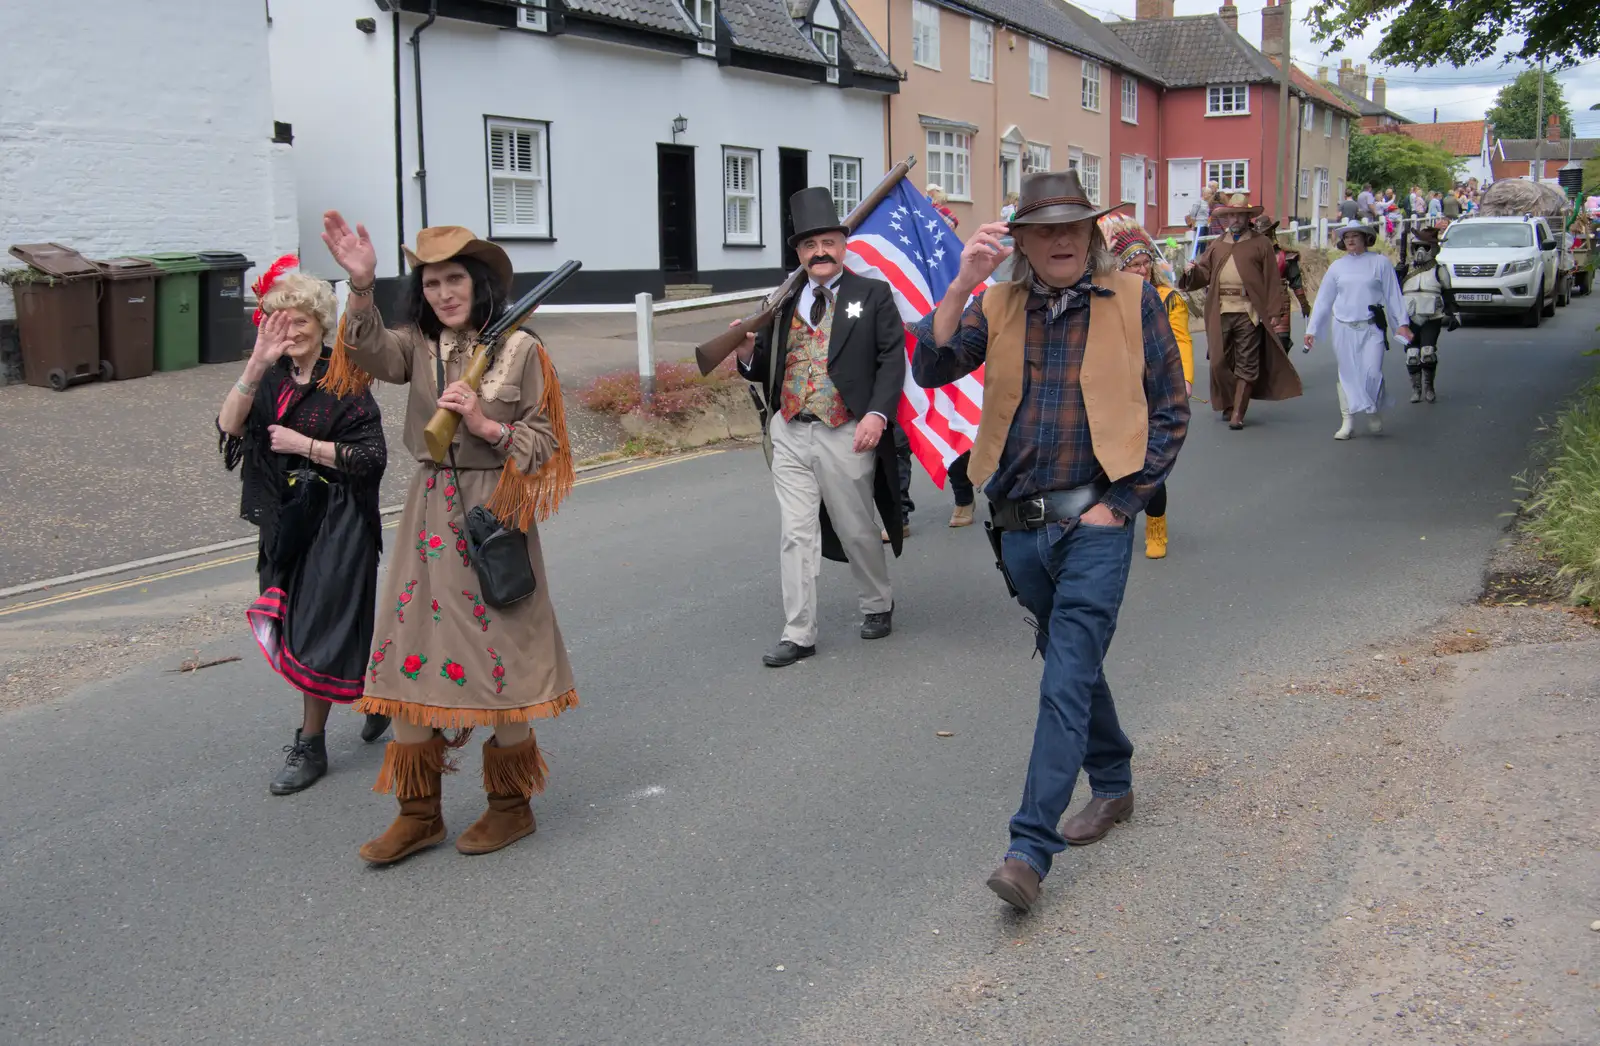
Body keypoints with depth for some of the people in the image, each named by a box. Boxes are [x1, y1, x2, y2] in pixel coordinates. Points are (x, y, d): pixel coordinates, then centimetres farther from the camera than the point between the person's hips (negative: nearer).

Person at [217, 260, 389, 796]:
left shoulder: (344, 382, -10)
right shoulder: (271, 380, 5)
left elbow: (371, 457, -14)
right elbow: (228, 428, -11)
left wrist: (304, 444, -17)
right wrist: (257, 364, -22)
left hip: (336, 524, -6)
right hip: (285, 520, 6)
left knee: (316, 630, -4)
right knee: (297, 626, 13)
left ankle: (310, 745, 8)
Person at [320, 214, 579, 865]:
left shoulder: (520, 349, -3)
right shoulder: (419, 344, 5)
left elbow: (546, 442, -2)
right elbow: (373, 355, -18)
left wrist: (487, 425, -17)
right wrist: (360, 287, -34)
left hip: (495, 512, -4)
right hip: (430, 513, 4)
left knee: (500, 652, 3)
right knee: (411, 653, 5)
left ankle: (511, 804, 20)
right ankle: (419, 813, 17)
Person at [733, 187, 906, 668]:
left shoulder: (872, 295, 1)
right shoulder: (782, 303, 10)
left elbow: (893, 358, -5)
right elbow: (765, 369, 12)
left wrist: (877, 414, -17)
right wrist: (748, 355, -11)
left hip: (846, 436, -3)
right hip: (790, 434, 3)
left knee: (857, 531, 11)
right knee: (796, 535, 2)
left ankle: (878, 605, 35)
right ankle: (798, 633, 8)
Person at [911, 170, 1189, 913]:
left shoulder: (1132, 302, -2)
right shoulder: (998, 306, 5)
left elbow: (1170, 412, 0)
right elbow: (931, 369, -9)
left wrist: (1120, 503, -7)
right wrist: (963, 283, -20)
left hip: (1095, 522, -4)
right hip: (1019, 523, 4)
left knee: (1066, 683, -10)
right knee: (1071, 664, 19)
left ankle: (1030, 848, -11)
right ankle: (1114, 786, 40)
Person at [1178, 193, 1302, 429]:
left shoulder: (1260, 244, 4)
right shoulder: (1217, 245, 16)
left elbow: (1271, 280, 0)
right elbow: (1205, 272, 13)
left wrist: (1272, 311, -6)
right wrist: (1192, 273, -10)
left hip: (1248, 313, -4)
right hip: (1220, 313, 4)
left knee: (1246, 365, -1)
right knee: (1219, 362, 8)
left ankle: (1238, 413, 2)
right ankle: (1228, 404, 24)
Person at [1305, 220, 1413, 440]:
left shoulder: (1380, 262, 3)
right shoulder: (1337, 267, 10)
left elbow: (1393, 294, 4)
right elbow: (1323, 299, 13)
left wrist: (1402, 323, -1)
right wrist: (1311, 329, 10)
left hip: (1372, 328, -2)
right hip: (1344, 329, 2)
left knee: (1372, 372, -11)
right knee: (1347, 374, 3)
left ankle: (1374, 413, 13)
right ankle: (1346, 422, 9)